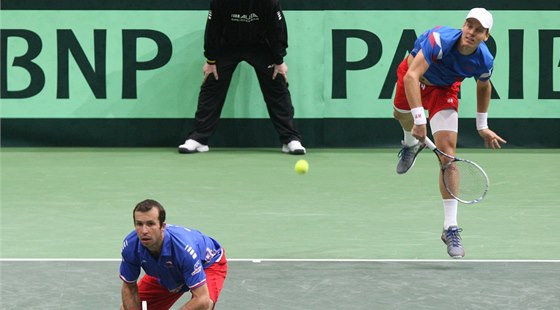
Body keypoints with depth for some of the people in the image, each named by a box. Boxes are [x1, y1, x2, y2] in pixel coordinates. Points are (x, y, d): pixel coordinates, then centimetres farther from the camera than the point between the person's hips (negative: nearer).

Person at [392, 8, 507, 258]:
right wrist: (419, 118, -54)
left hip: (444, 89, 1)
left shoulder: (484, 61, -26)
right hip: (414, 78, -1)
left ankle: (450, 228, -12)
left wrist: (482, 126, 5)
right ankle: (411, 144, 70)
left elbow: (484, 86, 0)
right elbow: (411, 77, -46)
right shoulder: (441, 40, -41)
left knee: (448, 152, -14)